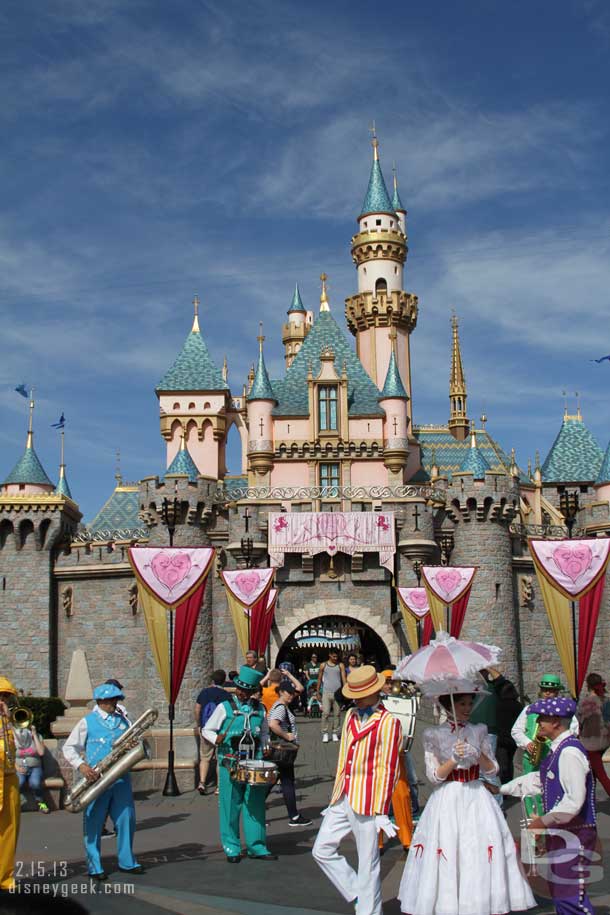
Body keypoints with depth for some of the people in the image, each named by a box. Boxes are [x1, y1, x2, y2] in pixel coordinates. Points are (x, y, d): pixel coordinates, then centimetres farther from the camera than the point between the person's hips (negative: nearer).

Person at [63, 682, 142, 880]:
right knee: (94, 823, 1)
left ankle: (127, 861, 18)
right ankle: (94, 867, 9)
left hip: (121, 777, 4)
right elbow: (69, 748, 1)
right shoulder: (87, 722, 1)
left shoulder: (124, 721, 13)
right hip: (96, 779, -4)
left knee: (126, 819, 5)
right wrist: (81, 765, -15)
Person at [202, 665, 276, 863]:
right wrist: (217, 739, -18)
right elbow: (207, 730, 1)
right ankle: (232, 848, 13)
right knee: (230, 805, 2)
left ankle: (256, 847, 17)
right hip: (230, 763, -3)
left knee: (255, 805, 6)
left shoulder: (260, 709, 7)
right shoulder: (225, 707, -3)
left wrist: (264, 747, 2)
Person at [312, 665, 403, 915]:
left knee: (368, 863, 2)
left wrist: (381, 811, -12)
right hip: (343, 799, 7)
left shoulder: (388, 722, -10)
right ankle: (357, 894, 23)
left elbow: (388, 769, -11)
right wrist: (335, 798, 18)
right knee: (322, 850, 8)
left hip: (367, 801, -7)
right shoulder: (351, 716, 12)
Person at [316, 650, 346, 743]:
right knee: (325, 713, -9)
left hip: (338, 692, 1)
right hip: (326, 692, -1)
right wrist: (318, 692, 9)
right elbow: (319, 679, 12)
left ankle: (335, 733, 11)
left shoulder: (340, 665, 6)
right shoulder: (323, 665, 7)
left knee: (337, 713, 2)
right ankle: (325, 733, -2)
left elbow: (343, 679, 1)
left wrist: (345, 691, -9)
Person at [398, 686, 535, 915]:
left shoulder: (479, 731, 7)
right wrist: (454, 759, -20)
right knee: (446, 856, -4)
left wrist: (480, 756, -13)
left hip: (476, 800, 2)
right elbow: (434, 776, -5)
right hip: (447, 802, -2)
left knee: (482, 855, -2)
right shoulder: (434, 735, -1)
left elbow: (493, 770, 6)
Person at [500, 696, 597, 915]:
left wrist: (545, 821, -19)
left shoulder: (570, 753, -21)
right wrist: (502, 789, 23)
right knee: (559, 892, 18)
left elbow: (574, 800, -26)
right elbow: (539, 780, 21)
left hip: (573, 834, -10)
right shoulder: (558, 749, 10)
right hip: (561, 832, 10)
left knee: (570, 896, -7)